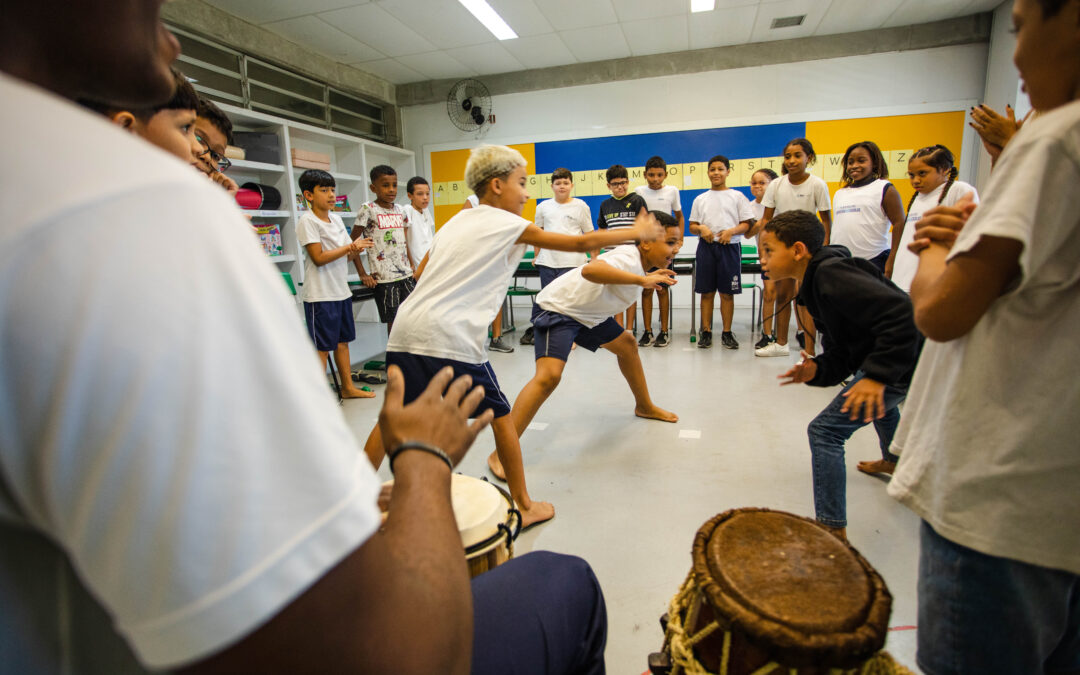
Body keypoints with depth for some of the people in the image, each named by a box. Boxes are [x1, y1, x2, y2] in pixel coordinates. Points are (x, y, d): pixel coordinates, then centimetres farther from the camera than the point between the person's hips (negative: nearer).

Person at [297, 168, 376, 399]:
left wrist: (356, 249, -9)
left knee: (342, 341, 15)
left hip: (341, 290, 8)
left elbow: (348, 253, 14)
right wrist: (351, 247, -16)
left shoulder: (336, 219, 12)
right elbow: (319, 258, -18)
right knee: (322, 347, -2)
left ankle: (348, 387, 27)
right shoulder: (307, 220, -10)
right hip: (320, 295, -7)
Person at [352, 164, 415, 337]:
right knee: (393, 322, 0)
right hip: (384, 279, -5)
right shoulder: (368, 210, -5)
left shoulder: (400, 210, 12)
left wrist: (412, 267, 11)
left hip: (407, 275, 5)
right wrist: (363, 274, -8)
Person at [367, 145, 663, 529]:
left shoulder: (455, 222, 21)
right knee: (500, 415, 8)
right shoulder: (507, 225, 1)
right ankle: (525, 506, 20)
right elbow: (581, 243, 3)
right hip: (449, 338, -7)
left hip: (404, 330, 7)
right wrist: (636, 233, 15)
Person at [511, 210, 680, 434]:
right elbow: (590, 270, -48)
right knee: (549, 376, -27)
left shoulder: (640, 264, 3)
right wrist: (642, 279, -48)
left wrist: (648, 278, 12)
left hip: (588, 313, 10)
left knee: (627, 344, 22)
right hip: (557, 308, -10)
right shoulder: (629, 258, -26)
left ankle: (645, 407, 42)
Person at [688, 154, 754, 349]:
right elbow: (692, 226, 12)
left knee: (727, 293, 1)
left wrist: (731, 231, -15)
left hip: (729, 247, -1)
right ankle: (706, 331, 10)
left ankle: (727, 332, 10)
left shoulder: (737, 196, 8)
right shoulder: (700, 199, 13)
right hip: (706, 246, 1)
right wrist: (701, 228, -10)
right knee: (706, 291, 2)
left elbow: (746, 224, 4)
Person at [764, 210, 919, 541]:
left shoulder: (831, 273, -22)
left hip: (901, 362, -12)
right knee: (878, 400, 41)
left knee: (825, 431, -12)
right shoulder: (816, 283, 10)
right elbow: (842, 354, 9)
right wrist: (817, 370, -10)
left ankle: (833, 529, -2)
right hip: (887, 358, 12)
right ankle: (893, 461, 70)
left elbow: (899, 312, -31)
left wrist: (877, 374, -32)